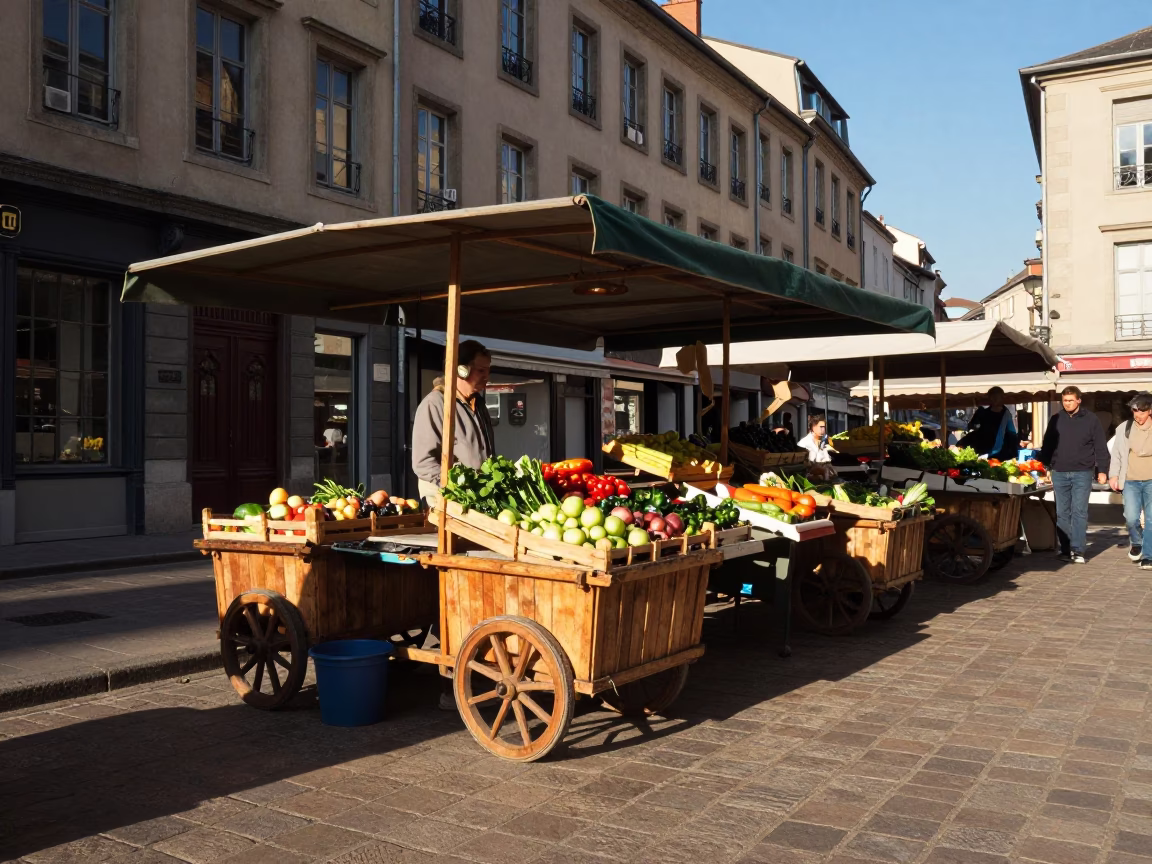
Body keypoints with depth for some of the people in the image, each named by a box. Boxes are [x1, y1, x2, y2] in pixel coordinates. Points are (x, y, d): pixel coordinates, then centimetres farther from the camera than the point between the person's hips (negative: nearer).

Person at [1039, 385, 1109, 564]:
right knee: (1062, 513, 5)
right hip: (1059, 473, 3)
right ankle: (1066, 549, 12)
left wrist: (1101, 470, -2)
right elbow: (1047, 445, 13)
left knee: (1079, 512, -6)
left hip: (1082, 473, -3)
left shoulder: (1090, 420, 1)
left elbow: (1100, 447, 2)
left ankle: (1078, 551, -5)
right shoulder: (1056, 419, 8)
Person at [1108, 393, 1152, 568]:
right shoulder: (1123, 428, 5)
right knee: (1131, 517, -10)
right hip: (1131, 482, 1)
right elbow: (1116, 453, 11)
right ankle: (1136, 542, 21)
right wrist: (1113, 475, 3)